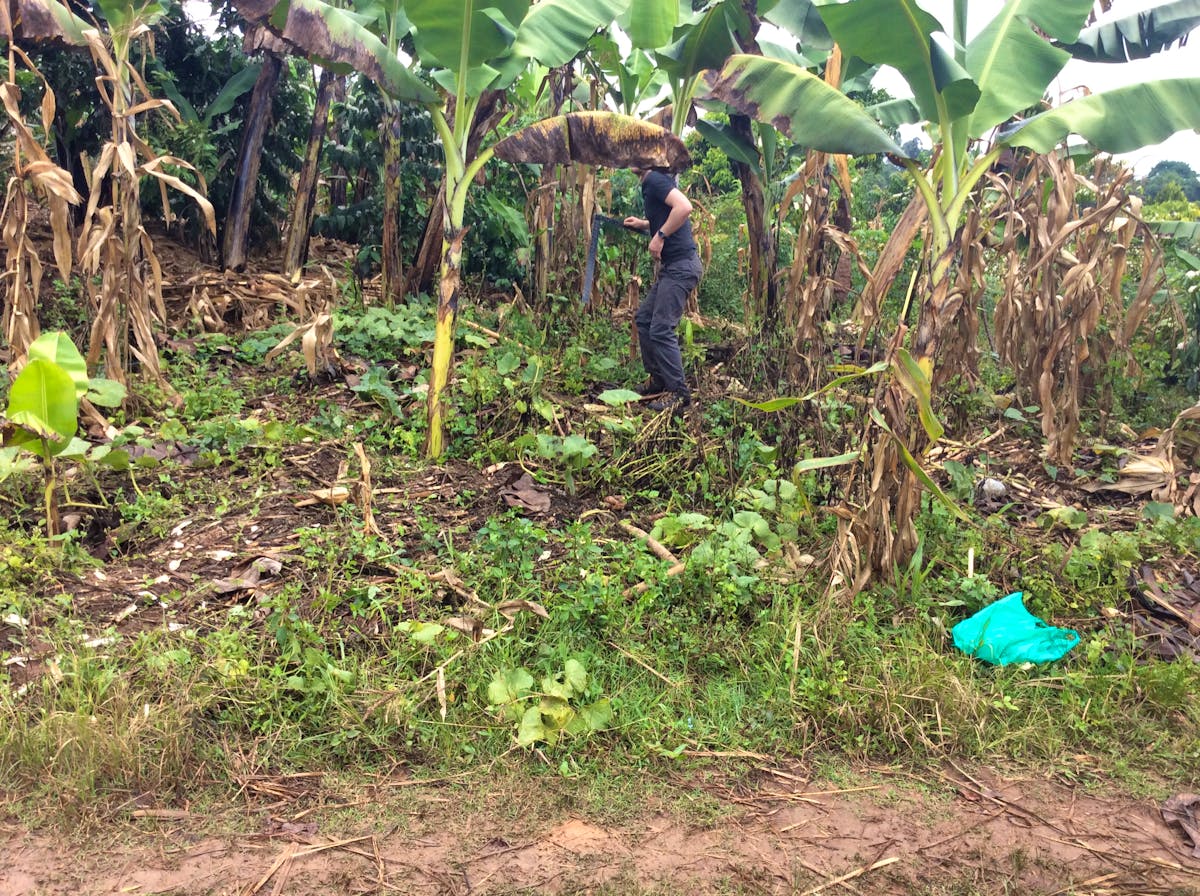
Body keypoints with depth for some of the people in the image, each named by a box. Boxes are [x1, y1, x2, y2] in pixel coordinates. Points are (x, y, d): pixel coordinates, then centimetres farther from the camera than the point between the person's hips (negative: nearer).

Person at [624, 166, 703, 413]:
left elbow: (684, 207, -28)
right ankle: (658, 378, 27)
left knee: (661, 330, -9)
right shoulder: (651, 183, 16)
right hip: (671, 266, 10)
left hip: (681, 266, -10)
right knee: (643, 318, 17)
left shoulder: (654, 179, -13)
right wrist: (644, 224, 20)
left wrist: (659, 236, -21)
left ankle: (678, 392, -1)